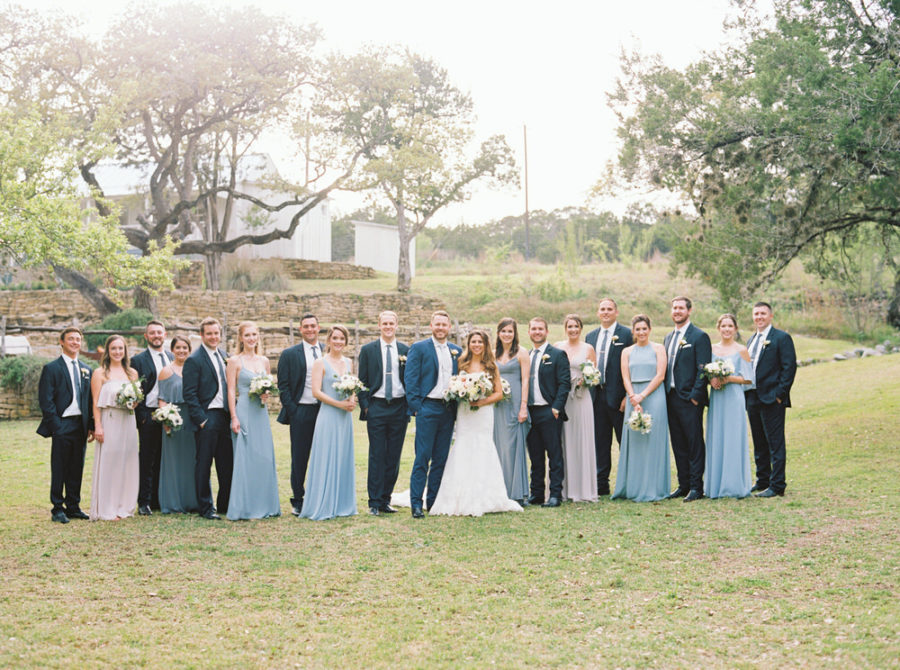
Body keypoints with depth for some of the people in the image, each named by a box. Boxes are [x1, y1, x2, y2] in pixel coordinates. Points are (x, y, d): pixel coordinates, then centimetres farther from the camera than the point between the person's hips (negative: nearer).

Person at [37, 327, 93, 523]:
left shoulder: (86, 370, 14)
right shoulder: (51, 368, -3)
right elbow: (46, 401, -7)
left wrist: (91, 426, 8)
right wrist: (56, 426, -13)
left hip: (81, 425, 5)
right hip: (62, 425, -5)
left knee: (77, 469, 9)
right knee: (59, 470, 0)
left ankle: (73, 506, 18)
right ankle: (57, 508, 8)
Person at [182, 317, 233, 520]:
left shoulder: (225, 357, 14)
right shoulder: (194, 360, -7)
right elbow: (189, 394, -10)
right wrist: (201, 419, -14)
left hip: (225, 416, 6)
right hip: (207, 417, -6)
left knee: (227, 464, 9)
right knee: (204, 464, 1)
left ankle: (225, 504, 21)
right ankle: (206, 507, 9)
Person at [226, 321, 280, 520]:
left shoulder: (264, 361, 12)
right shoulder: (234, 361, -2)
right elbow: (231, 391, -5)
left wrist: (267, 394, -2)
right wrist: (234, 418, -12)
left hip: (261, 413, 5)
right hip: (243, 412, -5)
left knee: (265, 458, 5)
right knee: (244, 458, -5)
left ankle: (264, 505, 13)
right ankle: (244, 508, -1)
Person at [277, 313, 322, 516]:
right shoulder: (289, 354, 2)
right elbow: (283, 385, 0)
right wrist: (291, 411, -7)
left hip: (324, 410, 2)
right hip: (301, 412, -2)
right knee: (299, 458, 2)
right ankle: (298, 501, 10)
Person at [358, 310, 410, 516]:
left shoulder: (406, 351, 8)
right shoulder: (368, 350, 5)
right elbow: (362, 381, 4)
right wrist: (364, 406, -4)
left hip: (399, 408, 2)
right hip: (377, 408, -2)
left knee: (394, 457, 5)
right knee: (377, 456, -4)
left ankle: (385, 499, 13)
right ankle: (374, 502, 0)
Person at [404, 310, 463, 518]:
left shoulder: (457, 351, 14)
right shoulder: (419, 348, 0)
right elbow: (410, 379, -5)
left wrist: (458, 405, 6)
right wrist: (415, 406, -11)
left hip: (449, 411, 5)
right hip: (428, 408, -5)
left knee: (441, 459, 8)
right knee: (422, 458, -6)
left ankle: (433, 501, 16)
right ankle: (416, 503, -3)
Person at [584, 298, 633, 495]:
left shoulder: (627, 334, -4)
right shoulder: (591, 336, 14)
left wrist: (628, 396, -13)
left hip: (618, 396, -5)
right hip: (596, 395, 5)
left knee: (625, 441, 1)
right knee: (600, 442, 9)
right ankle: (601, 484, 15)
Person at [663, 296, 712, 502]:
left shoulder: (699, 337, -5)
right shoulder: (669, 337, 18)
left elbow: (703, 369, -11)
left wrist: (695, 396, -16)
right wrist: (666, 395, 11)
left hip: (690, 399, -7)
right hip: (671, 398, 7)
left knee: (695, 444, -3)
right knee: (678, 445, 10)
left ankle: (696, 487, 1)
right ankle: (683, 485, 16)